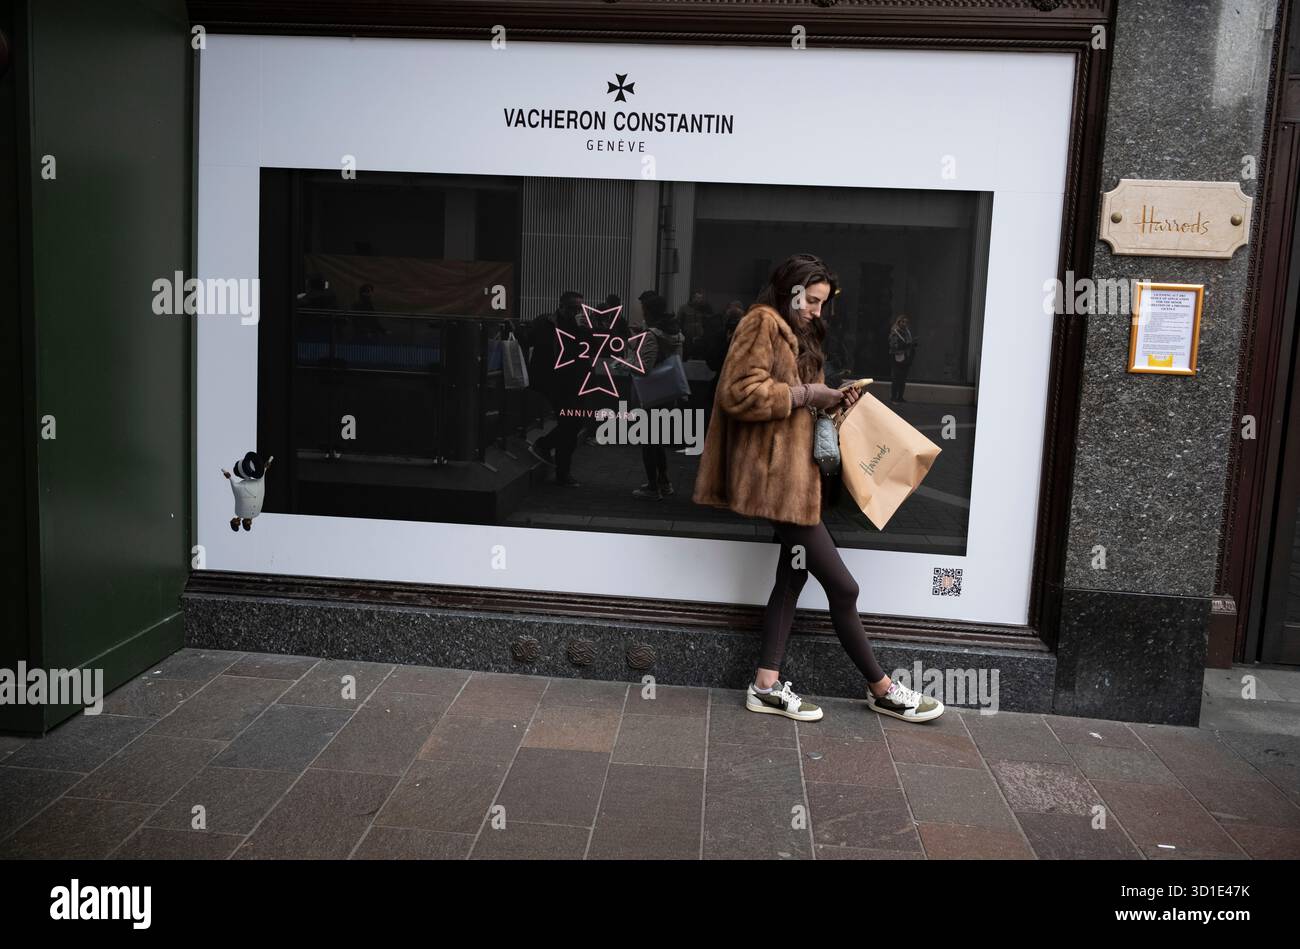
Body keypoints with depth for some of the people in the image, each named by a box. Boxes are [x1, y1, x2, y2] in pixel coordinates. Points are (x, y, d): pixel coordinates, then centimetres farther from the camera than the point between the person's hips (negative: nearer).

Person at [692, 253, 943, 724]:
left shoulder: (797, 333, 22)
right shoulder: (763, 323, -10)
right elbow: (741, 393, -20)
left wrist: (829, 399, 8)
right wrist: (804, 394, -16)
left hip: (795, 470, 10)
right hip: (775, 473, -10)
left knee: (793, 575, 9)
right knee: (842, 586, -4)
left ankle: (767, 686, 14)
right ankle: (882, 690, 8)